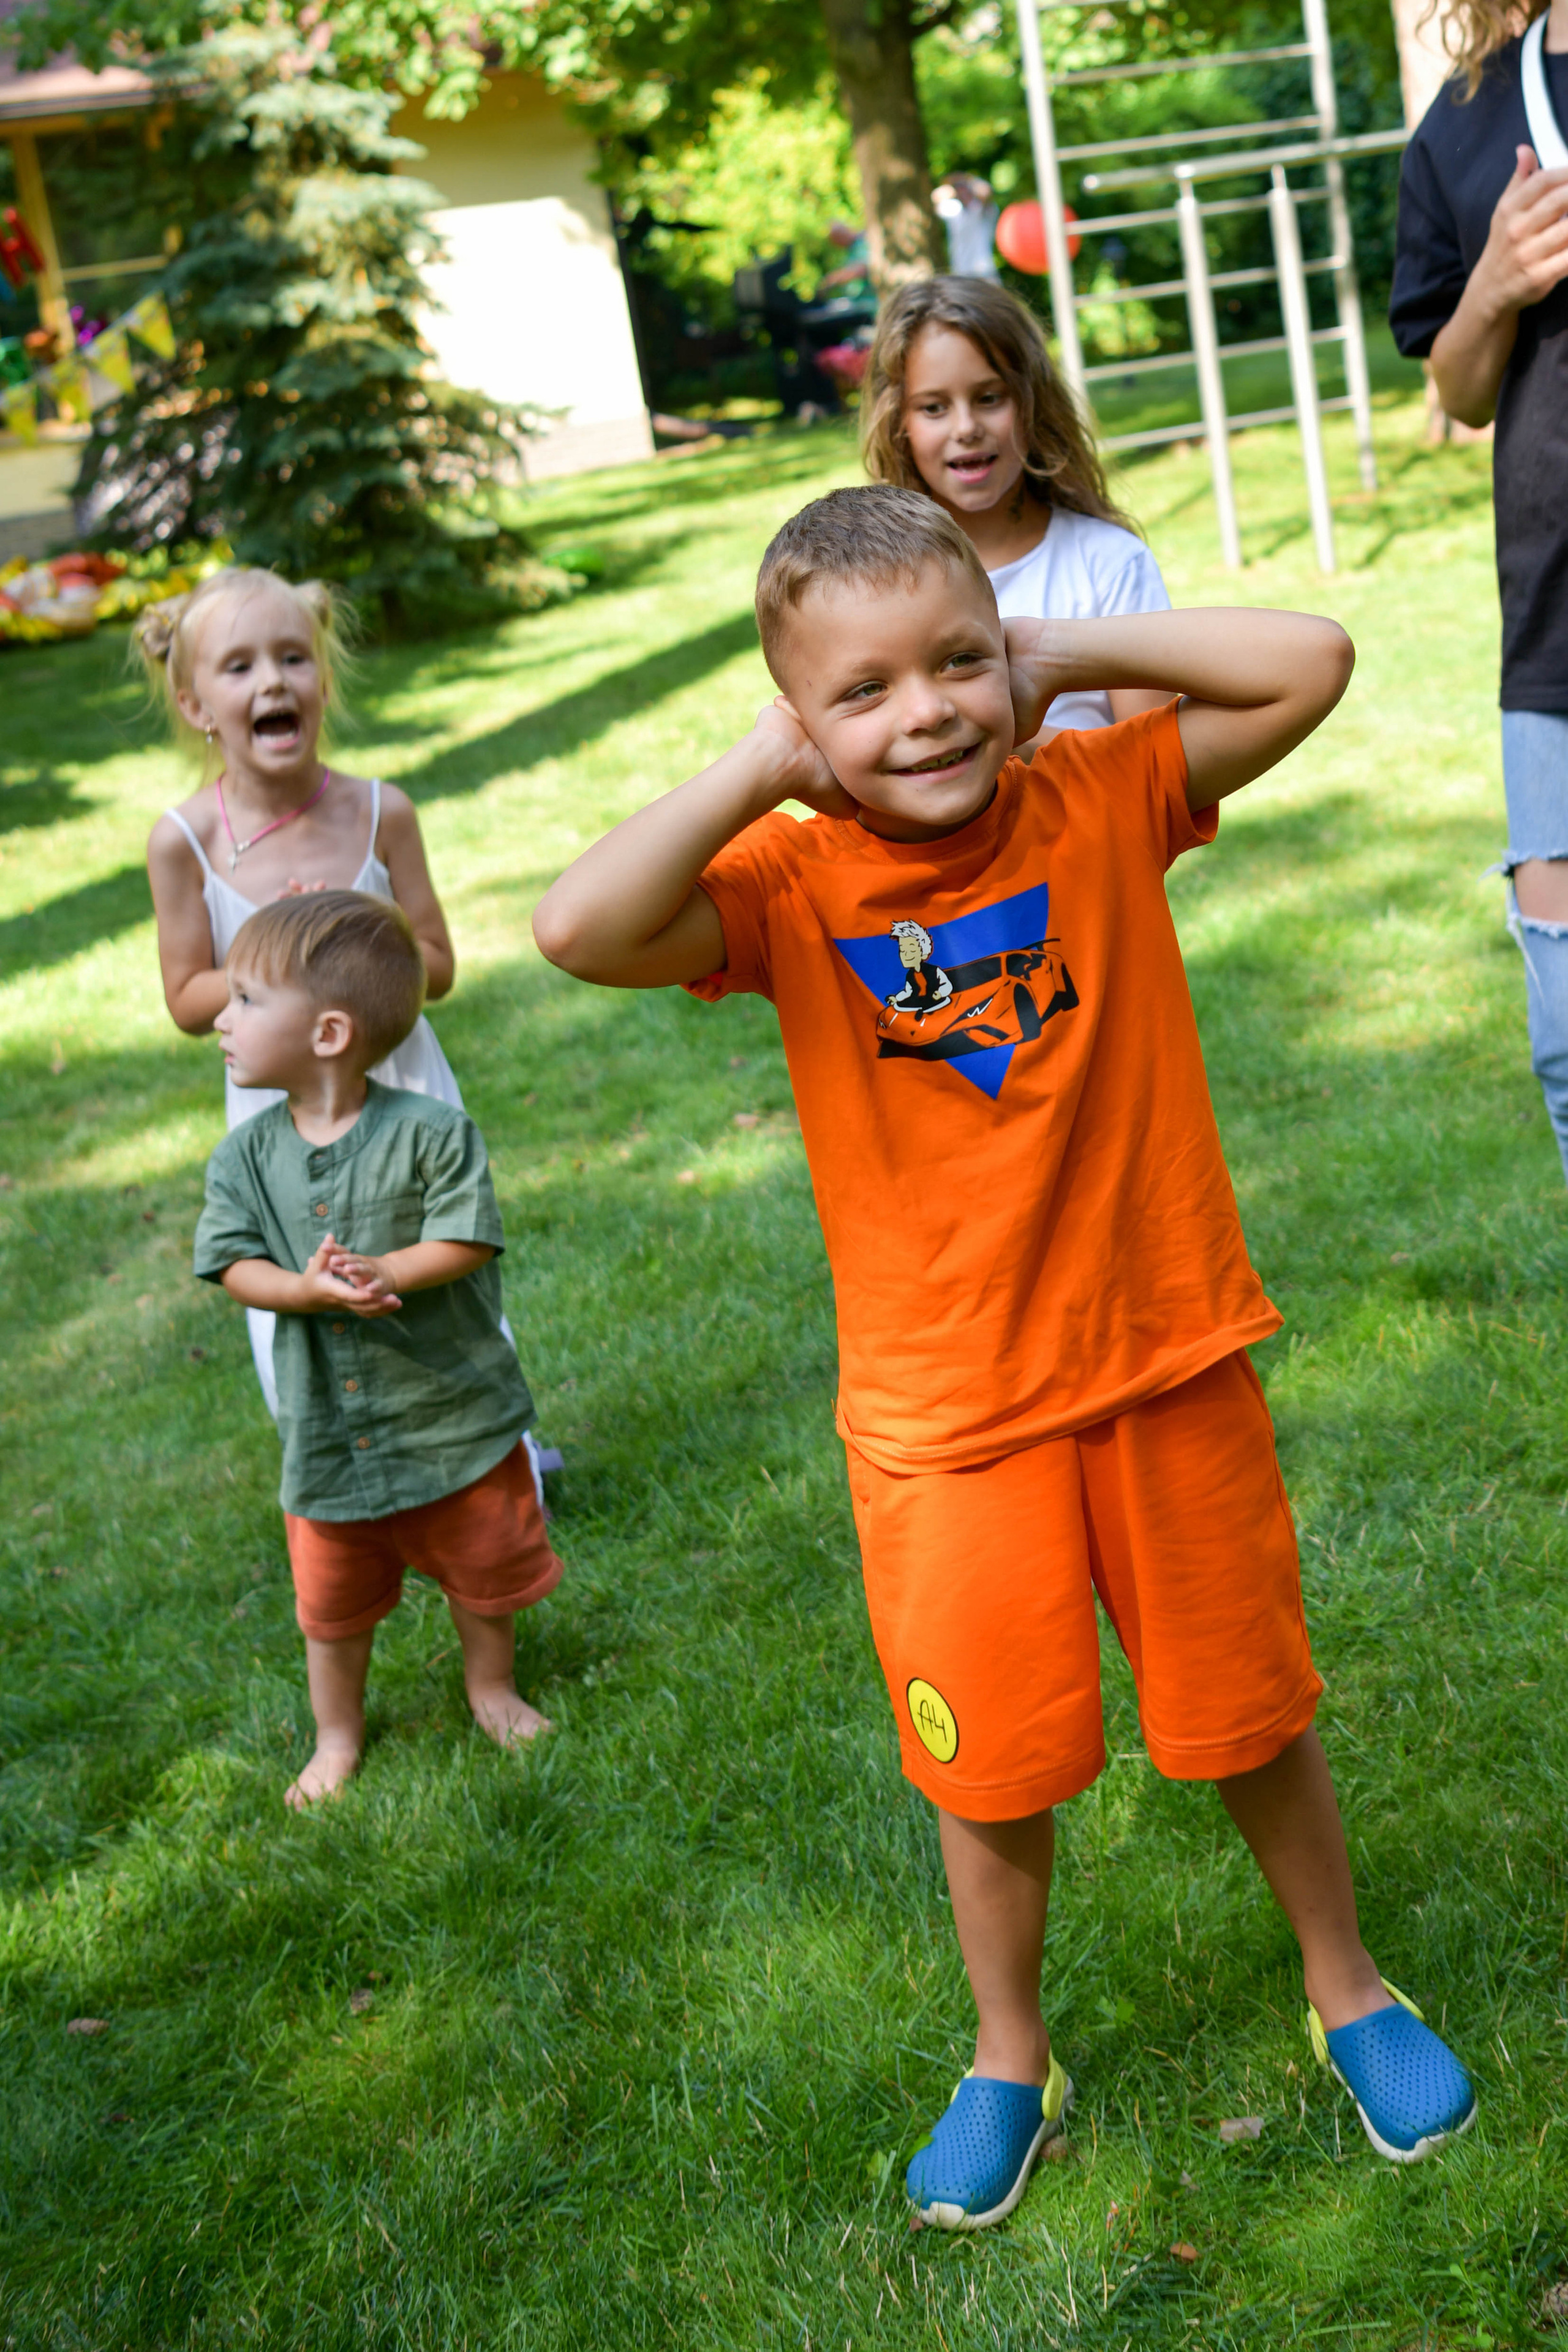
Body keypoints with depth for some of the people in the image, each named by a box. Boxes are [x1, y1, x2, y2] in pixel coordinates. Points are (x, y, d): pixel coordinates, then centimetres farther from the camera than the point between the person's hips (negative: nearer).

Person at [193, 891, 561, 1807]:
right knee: (333, 1600, 16)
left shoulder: (430, 1132, -17)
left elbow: (466, 1240, -19)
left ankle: (492, 1687, 44)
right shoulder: (246, 1156, -6)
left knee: (484, 1569, 16)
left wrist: (387, 1271, -35)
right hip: (328, 1427, 3)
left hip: (453, 1411, -2)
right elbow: (235, 1263, -11)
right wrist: (308, 1288, -29)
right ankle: (338, 1735, 38)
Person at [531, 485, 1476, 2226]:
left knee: (1249, 1713, 19)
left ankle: (1346, 1989, 46)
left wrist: (1067, 656, -14)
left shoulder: (1103, 803, -8)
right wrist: (764, 769, -21)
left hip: (1168, 1366, 1)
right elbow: (579, 929, -29)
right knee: (992, 1768, 15)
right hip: (948, 1419, 0)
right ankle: (1010, 2061, 41)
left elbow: (1312, 660, -17)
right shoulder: (790, 888, -12)